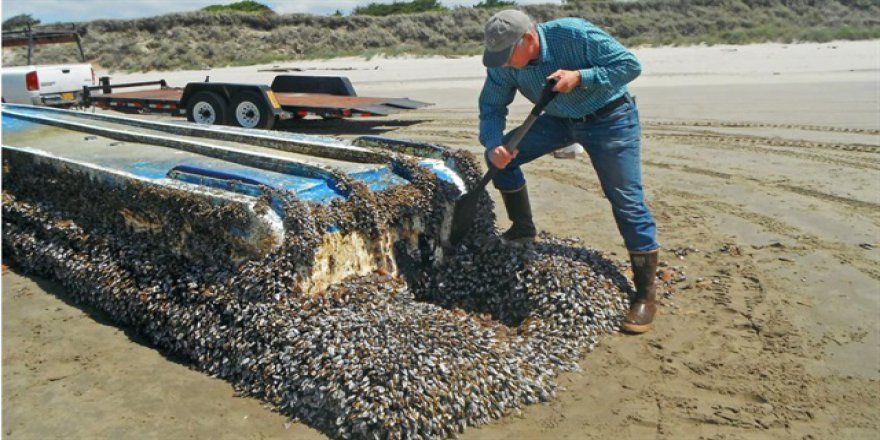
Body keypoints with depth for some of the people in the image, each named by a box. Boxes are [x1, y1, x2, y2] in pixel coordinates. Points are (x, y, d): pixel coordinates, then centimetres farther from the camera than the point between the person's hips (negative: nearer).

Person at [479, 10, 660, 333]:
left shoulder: (575, 34, -29)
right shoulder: (504, 64, -14)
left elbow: (630, 64, -24)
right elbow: (491, 106, -5)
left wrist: (580, 77, -36)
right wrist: (493, 145, -24)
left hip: (609, 118, -5)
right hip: (561, 120, 6)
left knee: (627, 202, -10)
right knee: (501, 156, -6)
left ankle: (646, 295, -1)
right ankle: (522, 230, 13)